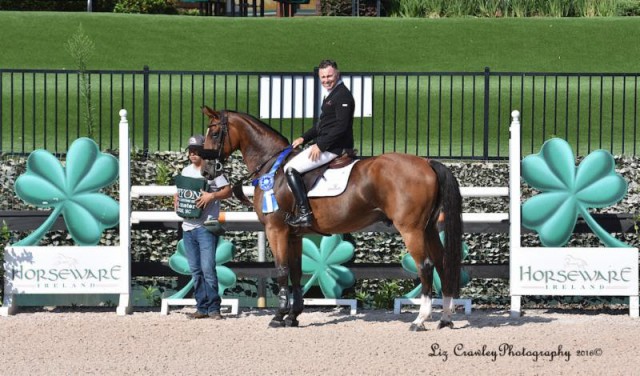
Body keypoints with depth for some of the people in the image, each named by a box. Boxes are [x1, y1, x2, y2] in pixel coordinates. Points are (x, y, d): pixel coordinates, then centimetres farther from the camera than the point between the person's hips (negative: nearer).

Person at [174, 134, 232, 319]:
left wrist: (212, 196, -21)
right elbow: (180, 192, 24)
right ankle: (202, 307, 12)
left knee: (207, 268, -12)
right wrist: (177, 201, 2)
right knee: (195, 270, 8)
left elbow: (227, 190, -5)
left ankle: (214, 307, -8)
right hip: (188, 226, 7)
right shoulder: (186, 171, 17)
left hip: (206, 226, -7)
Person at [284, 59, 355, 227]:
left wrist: (320, 145, -22)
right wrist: (304, 138, 15)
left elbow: (341, 127, -23)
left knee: (290, 169, -16)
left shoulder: (343, 96, -15)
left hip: (335, 148, -11)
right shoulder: (331, 94, 19)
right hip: (325, 145, 11)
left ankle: (304, 213, -22)